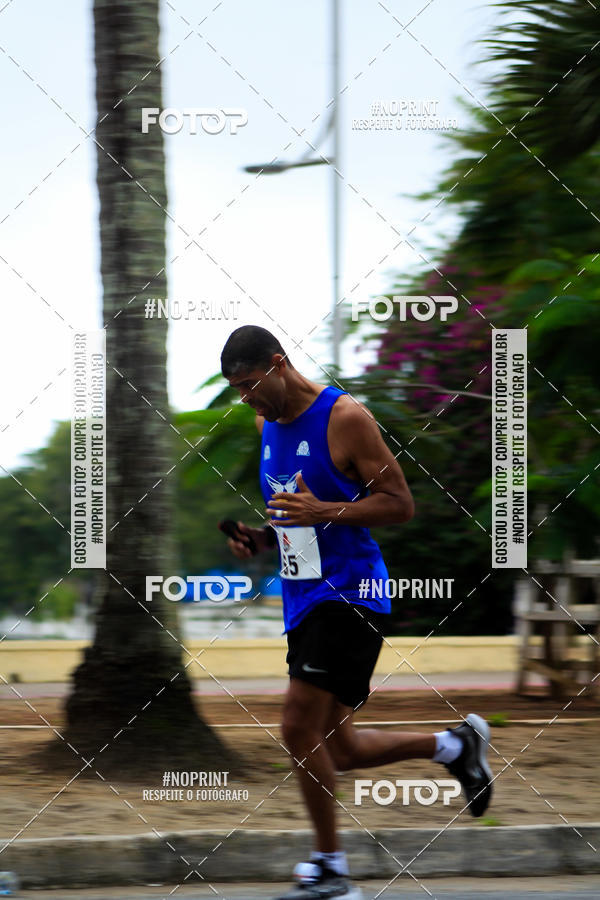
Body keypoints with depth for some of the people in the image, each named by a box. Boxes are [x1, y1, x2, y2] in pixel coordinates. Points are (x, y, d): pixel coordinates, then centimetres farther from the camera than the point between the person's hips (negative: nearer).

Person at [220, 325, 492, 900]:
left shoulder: (344, 417, -11)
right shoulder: (267, 427, 14)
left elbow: (400, 505, -11)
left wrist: (322, 511, -23)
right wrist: (258, 540, 5)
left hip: (348, 594, -9)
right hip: (301, 599, 9)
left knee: (300, 729, -14)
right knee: (336, 752, 9)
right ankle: (455, 745, 29)